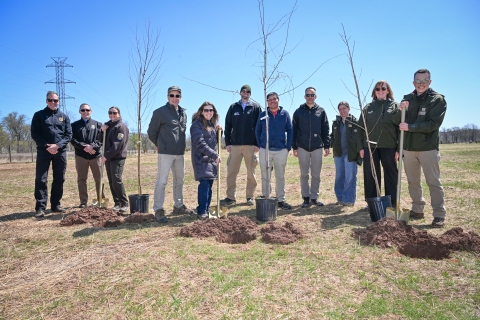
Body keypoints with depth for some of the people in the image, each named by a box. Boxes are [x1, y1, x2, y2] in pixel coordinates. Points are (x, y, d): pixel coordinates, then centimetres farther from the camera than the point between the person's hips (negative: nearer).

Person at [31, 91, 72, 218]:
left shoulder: (64, 117, 12)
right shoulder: (39, 115, 6)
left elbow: (68, 135, 4)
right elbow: (34, 134, -1)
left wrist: (58, 145, -12)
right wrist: (47, 146, -14)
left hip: (60, 152, 2)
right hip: (43, 151, -2)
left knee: (59, 179, 6)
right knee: (41, 179, -4)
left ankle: (56, 204, 16)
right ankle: (40, 207, -1)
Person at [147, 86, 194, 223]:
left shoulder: (183, 113, 11)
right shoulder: (160, 112, -7)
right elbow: (151, 132, -1)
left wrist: (179, 145, 13)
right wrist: (160, 145, 10)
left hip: (180, 153, 7)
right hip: (165, 152, -6)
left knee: (179, 180, 14)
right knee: (162, 181, -4)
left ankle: (179, 206, 27)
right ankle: (158, 210, 4)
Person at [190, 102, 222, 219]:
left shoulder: (211, 124, 16)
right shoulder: (197, 125, -9)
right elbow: (200, 144, -18)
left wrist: (218, 131, 4)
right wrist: (215, 155, -19)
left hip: (211, 159, 8)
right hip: (201, 159, -7)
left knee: (209, 184, 8)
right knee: (204, 184, -13)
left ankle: (207, 208, 18)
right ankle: (201, 211, -6)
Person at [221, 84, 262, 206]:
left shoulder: (256, 107, 5)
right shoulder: (233, 107, 10)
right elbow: (228, 126, 9)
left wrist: (257, 144, -7)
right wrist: (227, 143, 1)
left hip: (251, 145, -1)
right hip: (235, 145, 2)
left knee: (251, 172, 5)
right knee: (231, 171, 1)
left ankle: (250, 196, 15)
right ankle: (231, 197, 9)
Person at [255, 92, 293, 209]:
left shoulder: (284, 114, 4)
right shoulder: (263, 115, 5)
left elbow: (290, 131, 4)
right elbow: (257, 131, 9)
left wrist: (288, 147, -2)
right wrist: (260, 145, 0)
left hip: (281, 150, 0)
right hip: (265, 150, 0)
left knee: (280, 177, 8)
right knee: (265, 177, 5)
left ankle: (281, 200, 18)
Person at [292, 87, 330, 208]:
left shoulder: (321, 111, 7)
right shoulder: (299, 111, 5)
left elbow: (325, 129, 7)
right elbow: (294, 130, 4)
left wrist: (327, 145, 2)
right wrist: (294, 147, 0)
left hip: (317, 147, 1)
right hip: (302, 147, 0)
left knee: (316, 174, 5)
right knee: (304, 174, 5)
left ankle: (314, 197, 17)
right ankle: (306, 197, 14)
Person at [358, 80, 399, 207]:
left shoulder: (395, 106, 5)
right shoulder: (368, 107, 10)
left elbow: (399, 128, 1)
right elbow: (361, 127, 7)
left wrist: (399, 148, -6)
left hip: (389, 146, -1)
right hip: (370, 146, 2)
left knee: (391, 174, 5)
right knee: (370, 175, 5)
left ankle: (392, 204, 15)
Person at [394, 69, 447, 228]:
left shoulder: (438, 100, -3)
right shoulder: (407, 99, 8)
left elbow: (434, 124, -15)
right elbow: (396, 122, 3)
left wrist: (410, 127, -19)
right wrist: (401, 110, -16)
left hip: (428, 148, -4)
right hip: (409, 148, 5)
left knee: (433, 182, -1)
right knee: (413, 182, 12)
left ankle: (439, 215, 6)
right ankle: (417, 210, 24)